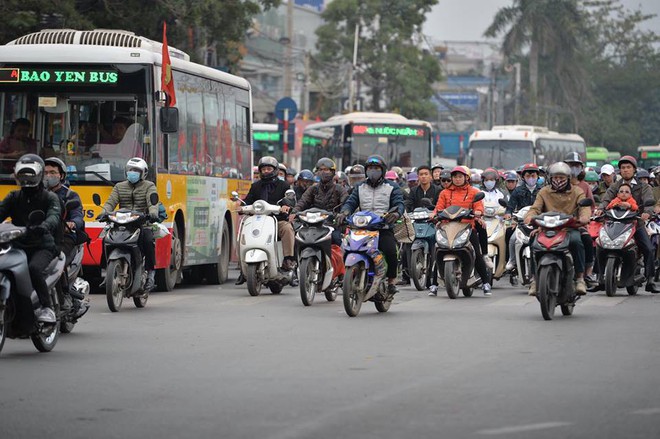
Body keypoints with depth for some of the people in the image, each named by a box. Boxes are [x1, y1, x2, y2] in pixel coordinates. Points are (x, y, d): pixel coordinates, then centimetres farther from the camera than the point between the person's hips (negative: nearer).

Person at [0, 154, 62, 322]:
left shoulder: (49, 198, 3)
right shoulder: (14, 197, 17)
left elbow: (54, 216, -17)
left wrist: (44, 226, -42)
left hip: (42, 247, -5)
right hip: (19, 245, 5)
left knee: (34, 269, -35)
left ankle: (47, 308, -27)